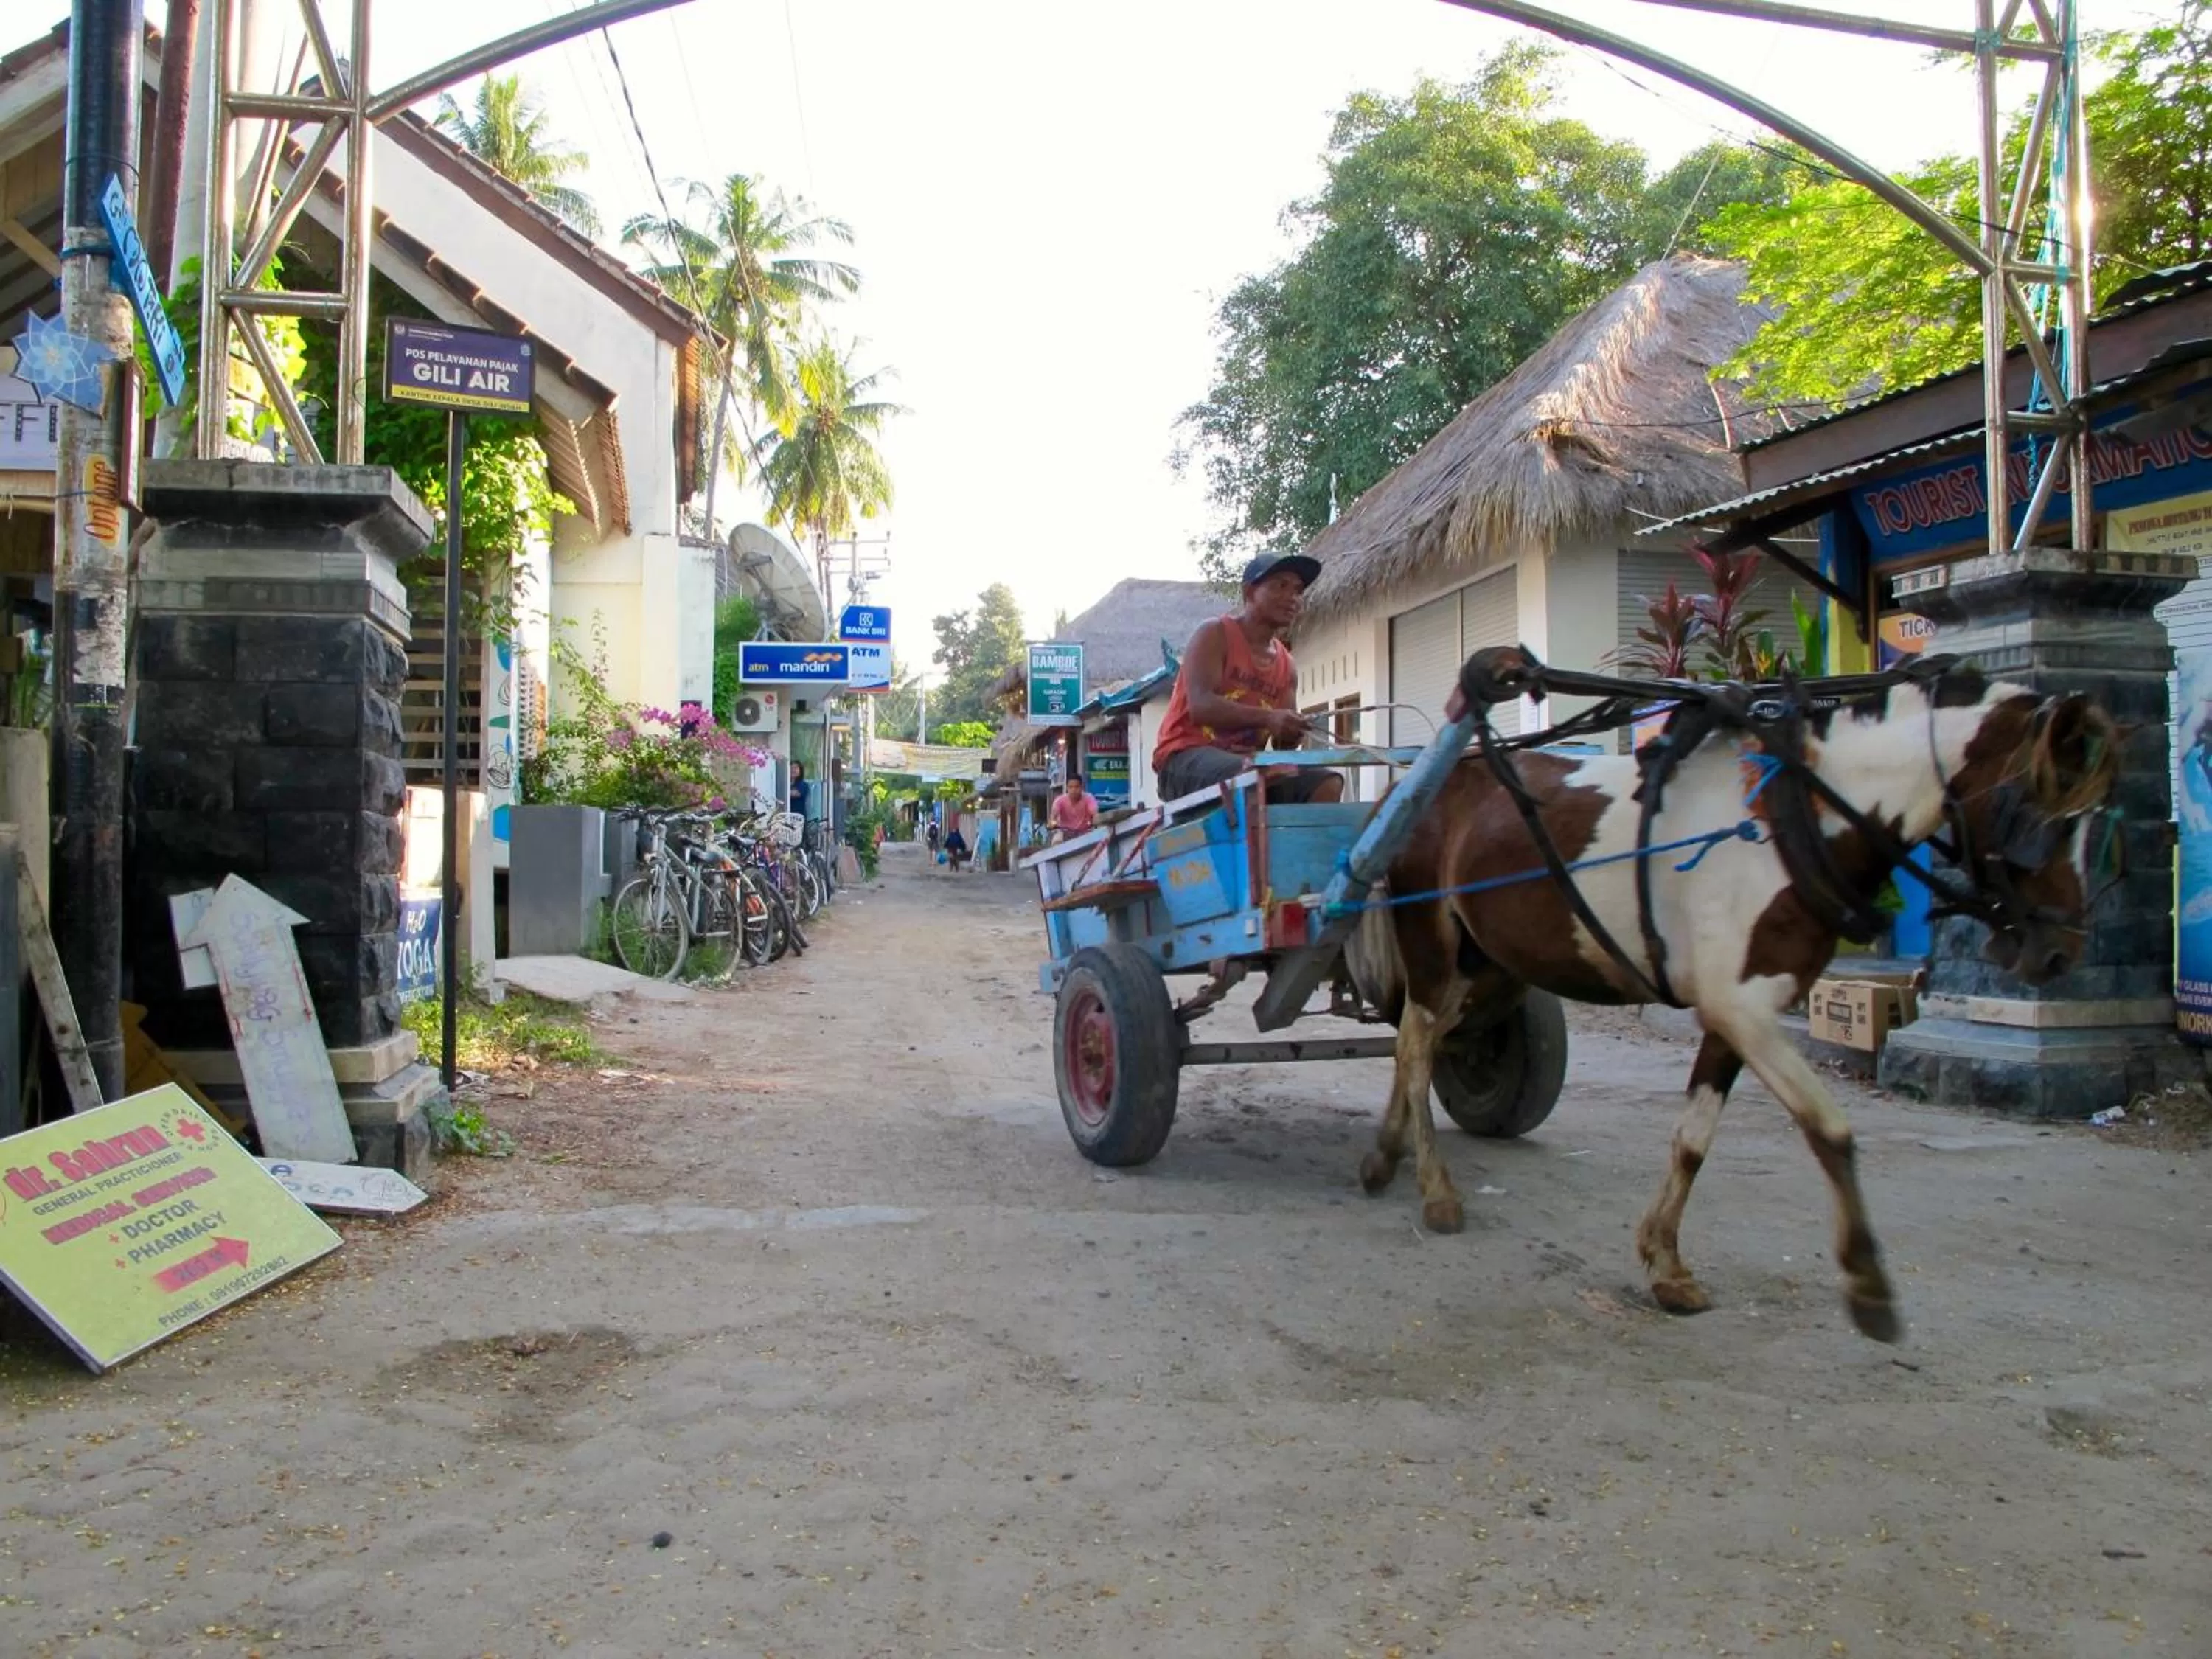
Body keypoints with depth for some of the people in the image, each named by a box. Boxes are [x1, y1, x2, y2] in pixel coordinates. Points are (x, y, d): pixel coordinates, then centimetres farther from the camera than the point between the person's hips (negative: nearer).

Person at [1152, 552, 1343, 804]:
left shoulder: (1286, 664, 16)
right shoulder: (1215, 635, -3)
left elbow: (1283, 741, 14)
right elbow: (1201, 705, -19)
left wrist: (1293, 732, -12)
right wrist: (1267, 718, -31)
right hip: (1187, 757, -7)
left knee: (1327, 785, -14)